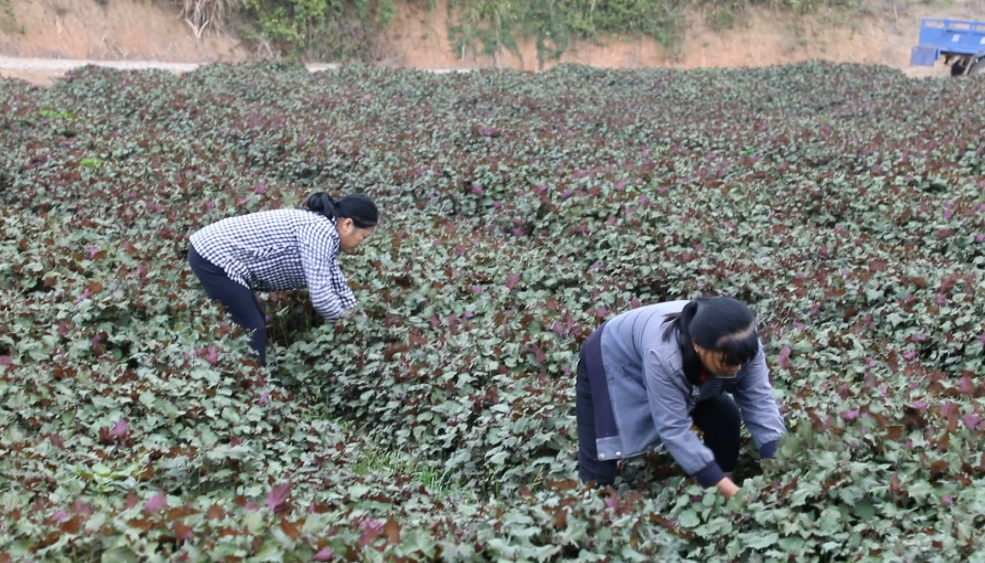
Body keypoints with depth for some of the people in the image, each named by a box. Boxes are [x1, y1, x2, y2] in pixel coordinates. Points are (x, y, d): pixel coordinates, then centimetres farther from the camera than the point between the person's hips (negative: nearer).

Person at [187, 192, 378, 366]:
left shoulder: (319, 226, 11)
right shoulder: (321, 230, -19)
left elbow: (338, 287, 21)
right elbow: (321, 296, -24)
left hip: (212, 251, 10)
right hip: (214, 256, -10)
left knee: (256, 323, 18)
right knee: (251, 329, -4)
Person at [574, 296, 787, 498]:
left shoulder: (743, 344, -30)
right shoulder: (662, 355, -46)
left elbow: (760, 403, -24)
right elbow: (674, 428, -40)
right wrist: (729, 490, -42)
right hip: (609, 363, -5)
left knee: (725, 418, -9)